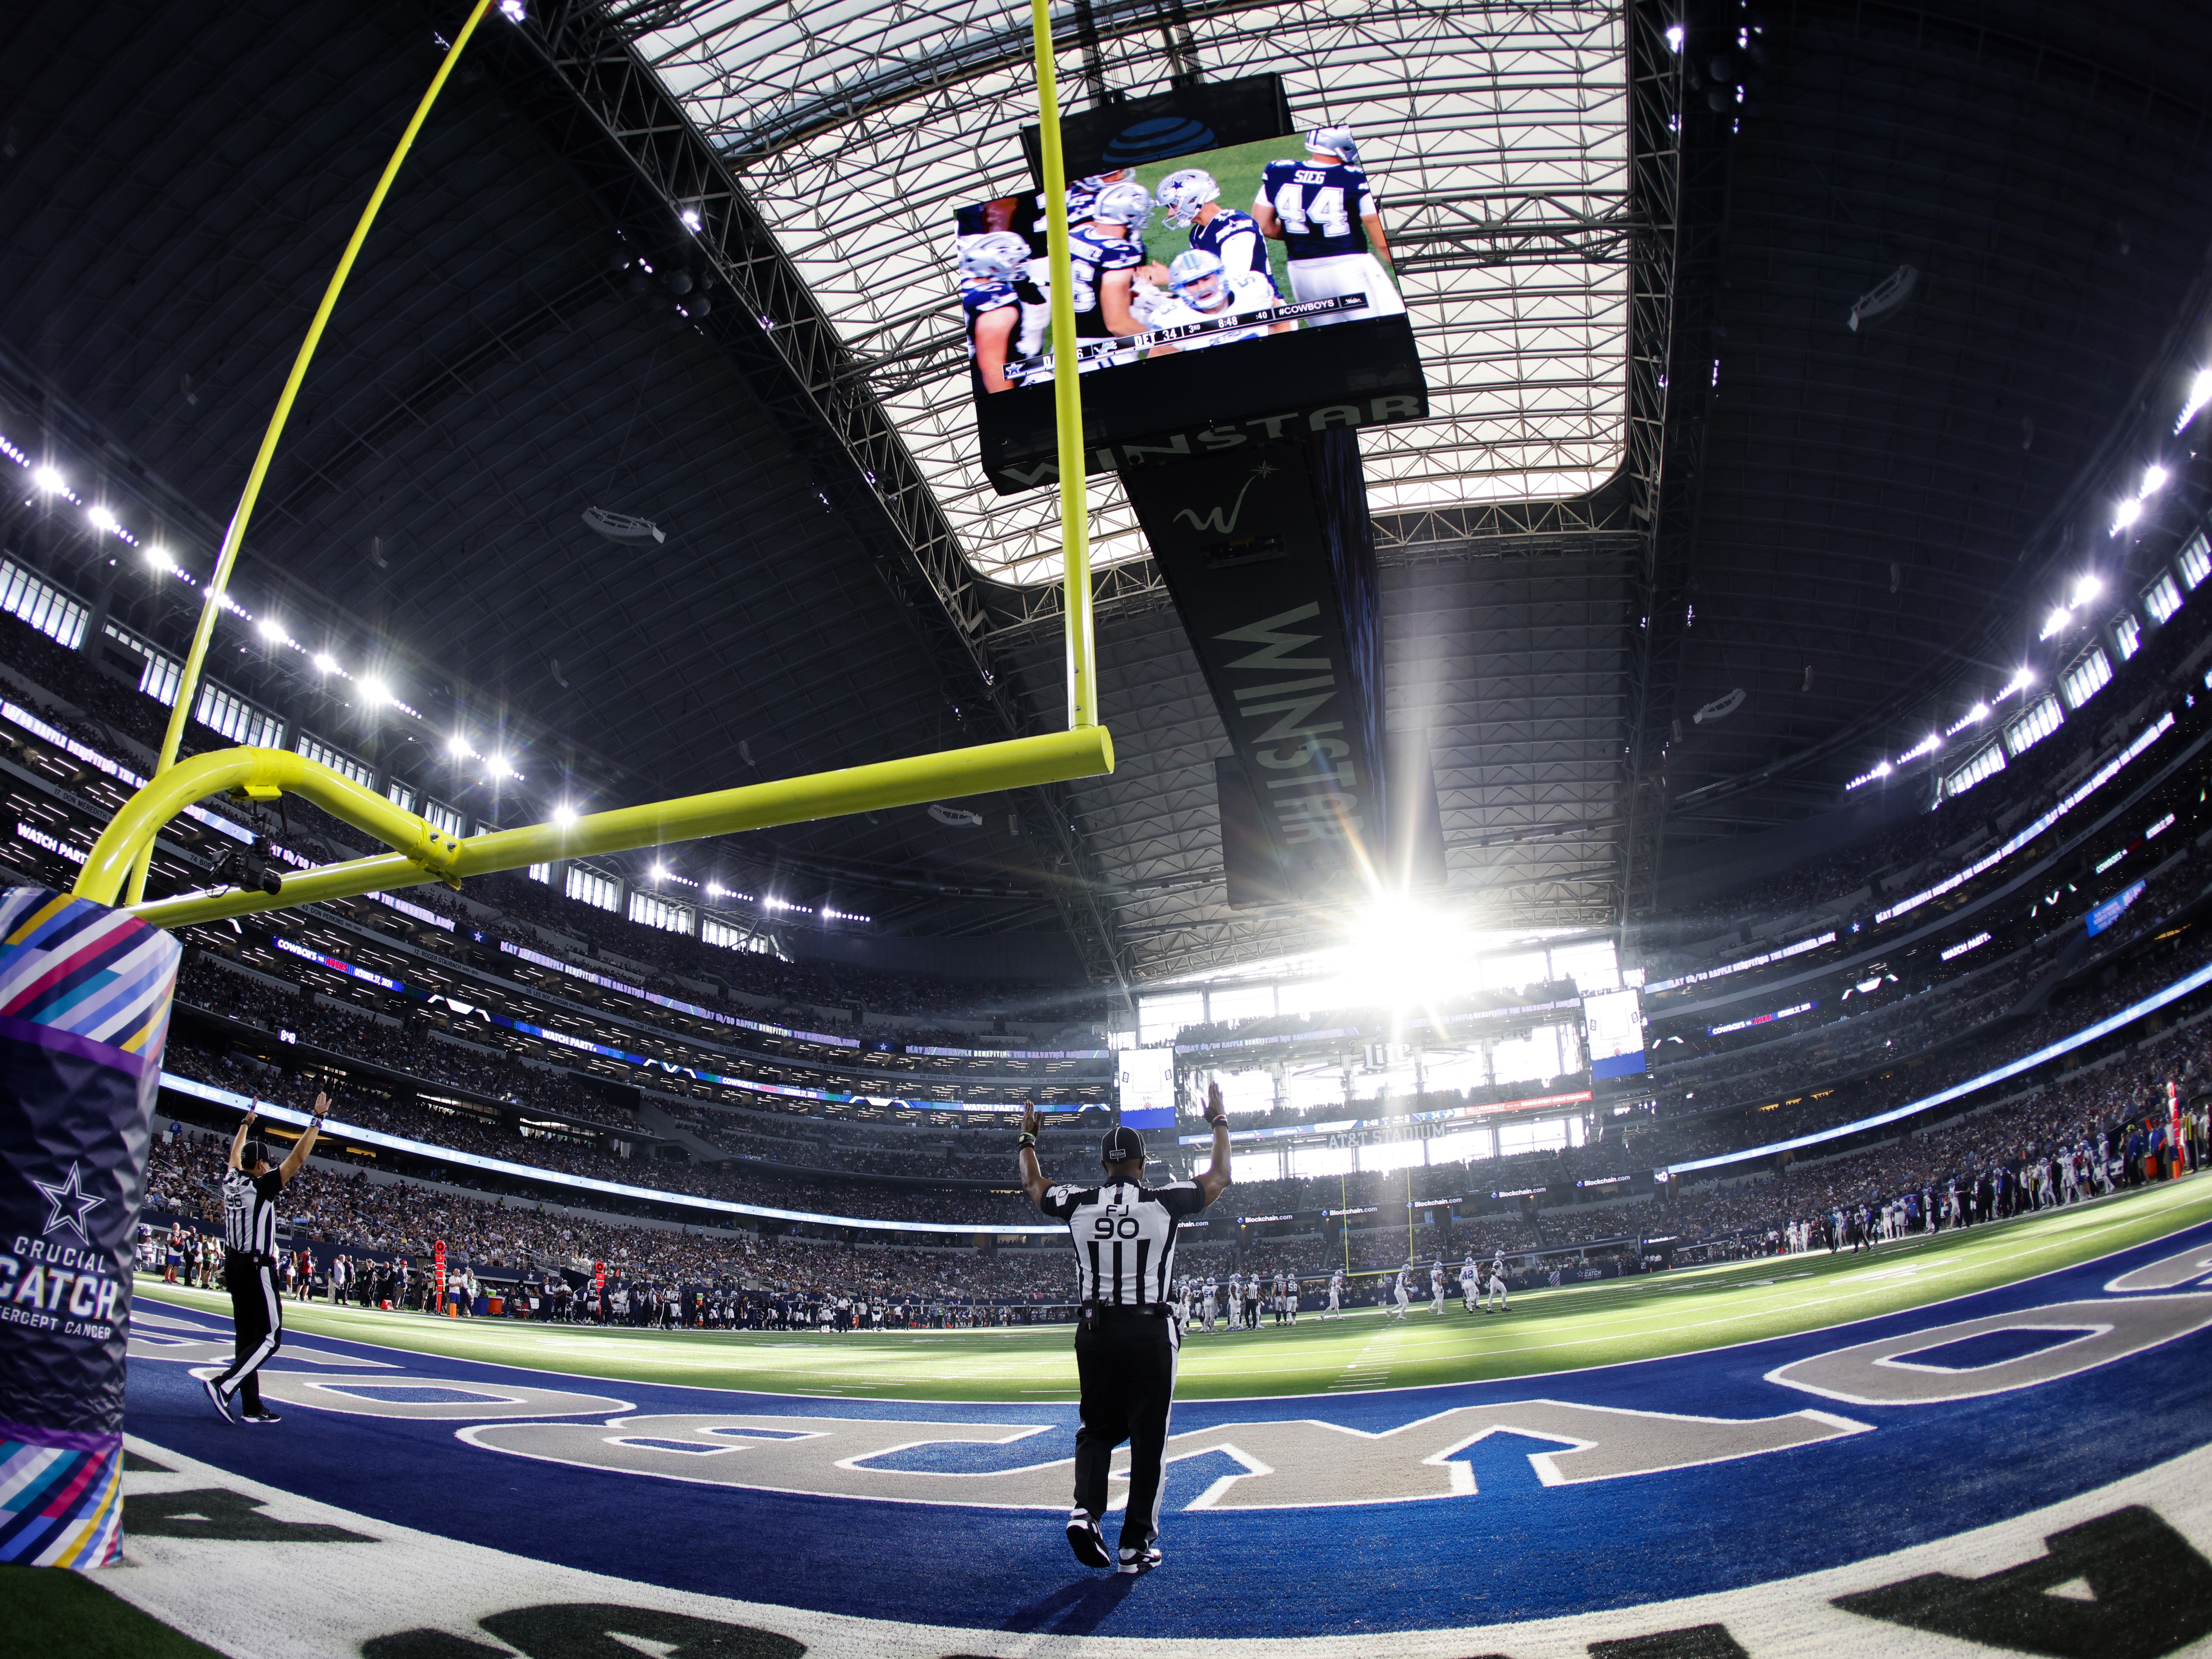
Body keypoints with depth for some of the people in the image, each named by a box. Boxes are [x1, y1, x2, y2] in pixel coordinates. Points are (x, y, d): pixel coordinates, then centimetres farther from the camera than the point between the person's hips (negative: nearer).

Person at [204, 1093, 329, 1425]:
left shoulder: (231, 1181, 5)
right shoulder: (262, 1186, -14)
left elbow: (236, 1152, 24)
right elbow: (298, 1157, -18)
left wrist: (247, 1121, 37)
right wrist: (318, 1120, -16)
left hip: (234, 1266, 8)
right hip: (258, 1270, -8)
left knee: (247, 1337, 9)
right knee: (270, 1338, -3)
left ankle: (252, 1407, 12)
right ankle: (223, 1385, -17)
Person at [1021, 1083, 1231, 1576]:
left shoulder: (1077, 1204, -1)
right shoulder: (1166, 1203, -7)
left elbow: (1032, 1182, 19)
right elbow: (1220, 1177, 9)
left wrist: (1028, 1136, 34)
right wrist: (1219, 1121, 21)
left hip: (1096, 1331, 2)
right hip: (1150, 1333, -2)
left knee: (1098, 1428, 18)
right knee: (1147, 1438, 7)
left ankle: (1086, 1510, -3)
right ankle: (1135, 1545, 11)